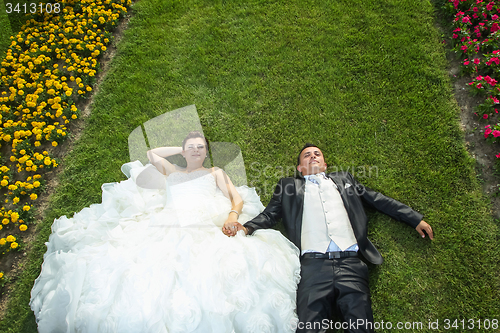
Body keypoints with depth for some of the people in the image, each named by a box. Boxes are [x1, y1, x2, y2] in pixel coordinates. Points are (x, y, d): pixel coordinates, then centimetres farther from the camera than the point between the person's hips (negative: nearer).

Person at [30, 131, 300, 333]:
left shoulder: (215, 173, 28)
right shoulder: (172, 172, 36)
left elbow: (237, 198, 16)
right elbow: (152, 154, 43)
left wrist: (233, 215, -7)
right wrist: (180, 149, 40)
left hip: (206, 229, -2)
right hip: (166, 227, 3)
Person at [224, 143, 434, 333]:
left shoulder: (344, 179, 27)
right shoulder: (289, 186, 22)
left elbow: (380, 200, 27)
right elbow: (269, 215, 13)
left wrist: (415, 218, 23)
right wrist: (246, 228, -6)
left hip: (350, 263, 2)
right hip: (314, 265, -1)